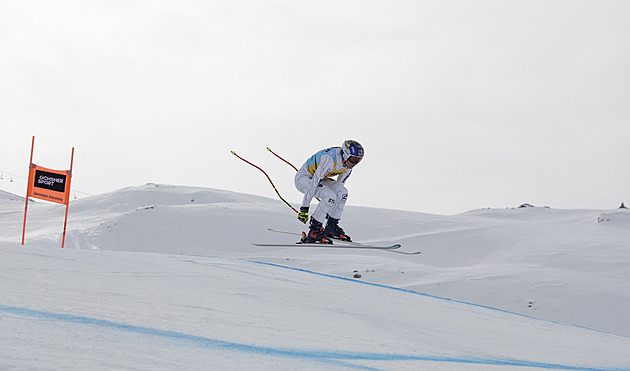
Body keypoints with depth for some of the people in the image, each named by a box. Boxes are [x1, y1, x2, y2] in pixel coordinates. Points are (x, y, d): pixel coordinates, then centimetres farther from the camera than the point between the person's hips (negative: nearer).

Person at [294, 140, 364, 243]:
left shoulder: (348, 165, -8)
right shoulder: (330, 160, -34)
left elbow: (339, 184, 6)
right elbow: (313, 184, -33)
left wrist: (332, 210, 11)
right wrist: (304, 209, -31)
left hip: (318, 178, 8)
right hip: (303, 177, -8)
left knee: (343, 192, -14)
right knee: (330, 196, -28)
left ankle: (331, 227, -1)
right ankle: (314, 230, -21)